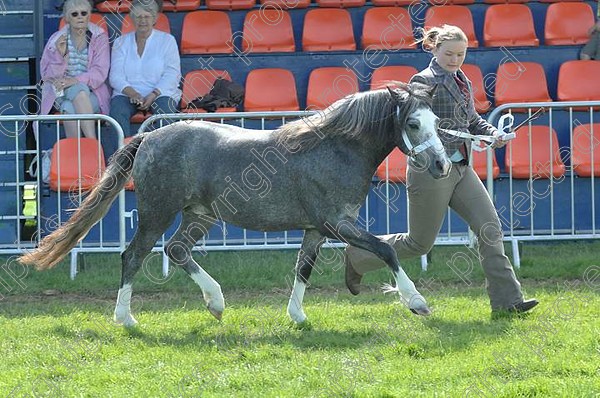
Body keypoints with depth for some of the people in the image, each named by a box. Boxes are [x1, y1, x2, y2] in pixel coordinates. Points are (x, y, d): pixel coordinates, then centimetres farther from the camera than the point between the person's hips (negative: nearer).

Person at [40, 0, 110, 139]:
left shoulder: (99, 38, 5)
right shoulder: (56, 39, 8)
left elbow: (100, 73, -6)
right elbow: (48, 75, 5)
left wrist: (76, 80, -23)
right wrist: (60, 54, -13)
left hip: (92, 93, 0)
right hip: (62, 93, 0)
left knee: (70, 107, -34)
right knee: (79, 90, -35)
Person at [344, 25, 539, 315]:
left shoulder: (463, 83, 15)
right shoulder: (425, 81, -10)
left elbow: (472, 121, 26)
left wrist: (493, 134, 7)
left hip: (461, 169, 8)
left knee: (490, 229, -4)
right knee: (420, 242, 2)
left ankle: (506, 300, -3)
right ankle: (357, 258, 24)